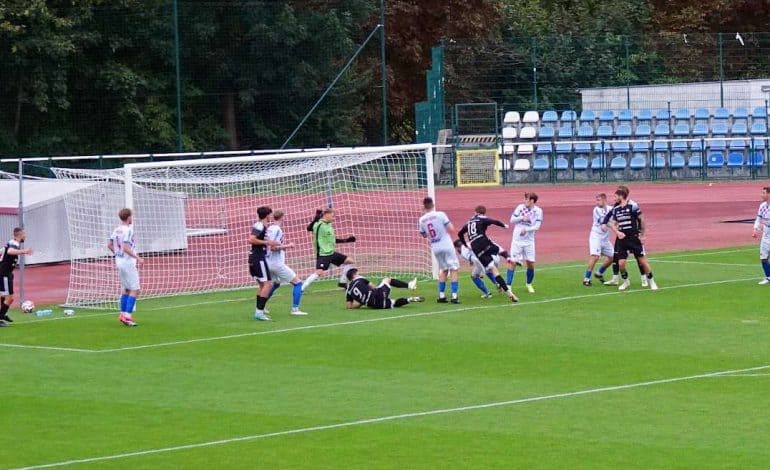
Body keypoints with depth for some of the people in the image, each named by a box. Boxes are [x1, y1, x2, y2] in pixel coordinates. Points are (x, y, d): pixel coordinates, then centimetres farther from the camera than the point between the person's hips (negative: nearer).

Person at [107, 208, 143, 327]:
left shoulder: (116, 230, 6)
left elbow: (109, 245, 12)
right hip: (128, 262, -9)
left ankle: (122, 314, 19)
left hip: (119, 261, 9)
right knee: (134, 290, -5)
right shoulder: (128, 230, -17)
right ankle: (127, 316, -12)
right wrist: (137, 258, -20)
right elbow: (126, 248, -25)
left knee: (126, 289, 18)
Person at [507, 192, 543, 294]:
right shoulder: (520, 207, -2)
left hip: (529, 241, 1)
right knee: (512, 262, -6)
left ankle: (529, 284, 25)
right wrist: (522, 218, -15)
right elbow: (512, 220, 1)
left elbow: (537, 226, -10)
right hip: (517, 240, -1)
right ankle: (508, 285, -4)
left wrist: (526, 229, -23)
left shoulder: (538, 211, -3)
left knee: (531, 263, 3)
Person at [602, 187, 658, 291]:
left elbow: (641, 220, -2)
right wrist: (617, 232, -8)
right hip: (622, 238, 4)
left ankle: (651, 282, 9)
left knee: (642, 260, -3)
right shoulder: (616, 209, 8)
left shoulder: (633, 206, -8)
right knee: (621, 263, -3)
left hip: (634, 238, -4)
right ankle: (626, 282, 20)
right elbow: (613, 224, 13)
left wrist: (642, 235, -1)